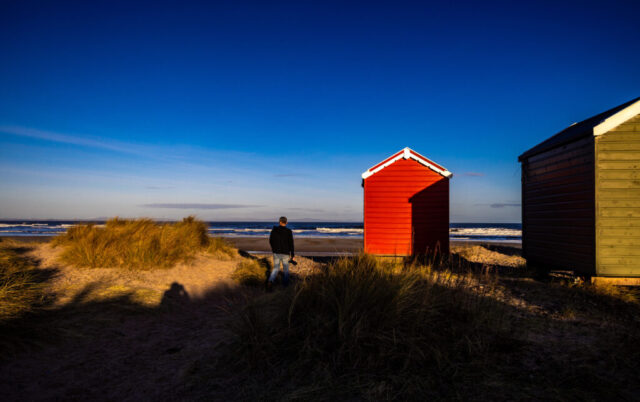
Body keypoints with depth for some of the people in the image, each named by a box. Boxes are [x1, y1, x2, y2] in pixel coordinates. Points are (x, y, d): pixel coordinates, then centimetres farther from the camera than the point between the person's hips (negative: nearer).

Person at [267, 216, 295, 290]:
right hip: (285, 253, -1)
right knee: (286, 267, 21)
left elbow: (270, 240, 5)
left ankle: (270, 281, -14)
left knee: (276, 268, 10)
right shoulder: (289, 231, -11)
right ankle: (285, 282, 32)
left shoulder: (274, 230, -4)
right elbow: (291, 244, -11)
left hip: (276, 252, 2)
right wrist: (292, 255, -4)